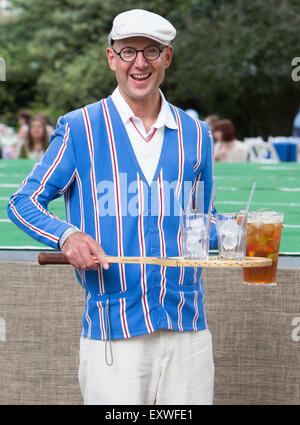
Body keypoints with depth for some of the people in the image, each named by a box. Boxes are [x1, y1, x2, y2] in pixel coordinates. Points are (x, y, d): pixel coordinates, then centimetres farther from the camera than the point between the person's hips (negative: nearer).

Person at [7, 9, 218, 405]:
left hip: (187, 328, 3)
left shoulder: (195, 135, 13)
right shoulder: (80, 129, 3)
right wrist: (68, 236, -17)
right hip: (112, 332, -3)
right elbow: (23, 202, 3)